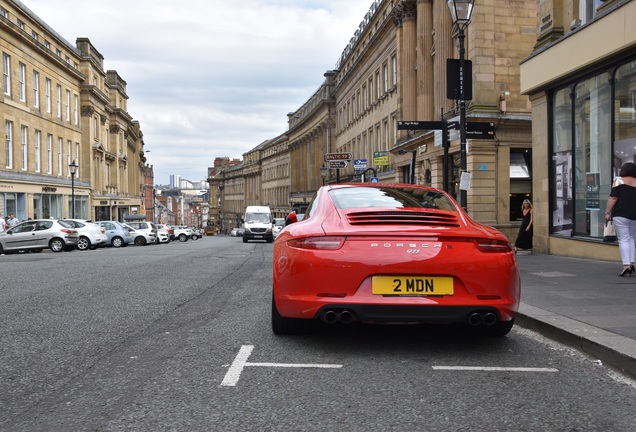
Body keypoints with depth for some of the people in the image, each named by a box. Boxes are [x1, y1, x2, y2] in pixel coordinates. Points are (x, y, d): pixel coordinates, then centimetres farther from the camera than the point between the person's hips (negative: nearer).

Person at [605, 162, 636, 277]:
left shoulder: (619, 181, -3)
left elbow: (613, 198, -9)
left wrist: (607, 212, -5)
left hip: (621, 215, -4)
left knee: (623, 239, -3)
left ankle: (626, 265, -12)